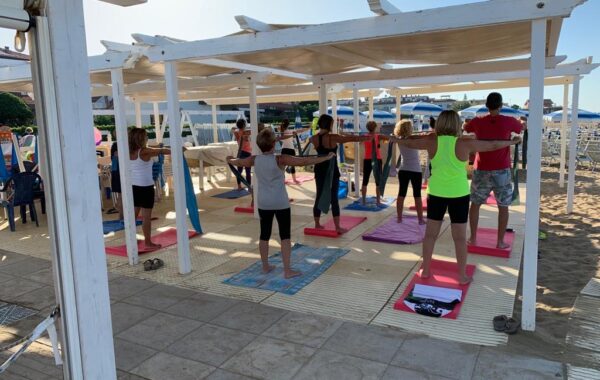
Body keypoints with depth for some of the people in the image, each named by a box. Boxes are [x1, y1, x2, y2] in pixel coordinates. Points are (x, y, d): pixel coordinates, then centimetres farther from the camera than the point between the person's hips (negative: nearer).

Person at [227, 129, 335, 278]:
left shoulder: (255, 160, 0)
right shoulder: (280, 159, -14)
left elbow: (239, 162, 20)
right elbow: (303, 161, -18)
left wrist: (230, 160, 43)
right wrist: (326, 157, -11)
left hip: (263, 203, 5)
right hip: (280, 203, -5)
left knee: (264, 235, 14)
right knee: (285, 236, 2)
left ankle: (265, 266, 27)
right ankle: (287, 270, 3)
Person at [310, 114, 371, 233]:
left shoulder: (314, 138, 1)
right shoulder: (332, 138, -15)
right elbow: (352, 139, -9)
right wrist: (367, 138, 4)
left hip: (319, 170, 6)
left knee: (319, 197, 12)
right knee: (334, 198, -1)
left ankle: (317, 224, 19)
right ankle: (338, 227, 3)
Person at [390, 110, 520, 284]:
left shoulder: (431, 141, -5)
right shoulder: (464, 144, -10)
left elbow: (410, 143, 12)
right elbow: (492, 146, 1)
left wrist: (397, 140, 33)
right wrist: (511, 142, 19)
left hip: (436, 194, 2)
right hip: (459, 195, -2)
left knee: (430, 233, 13)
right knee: (460, 237, 7)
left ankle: (425, 270, 22)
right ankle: (462, 275, 17)